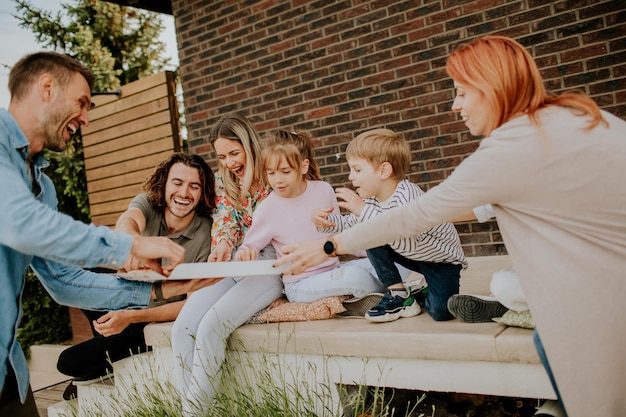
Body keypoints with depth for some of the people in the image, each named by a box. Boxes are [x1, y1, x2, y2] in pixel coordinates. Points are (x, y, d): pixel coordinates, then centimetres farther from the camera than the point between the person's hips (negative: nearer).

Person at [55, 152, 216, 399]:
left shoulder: (206, 234, -22)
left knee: (69, 362, -13)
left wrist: (130, 317, -33)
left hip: (162, 317, -5)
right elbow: (127, 222, -38)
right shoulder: (148, 203, -14)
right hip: (130, 299, 5)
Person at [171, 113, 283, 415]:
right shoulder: (222, 182, 15)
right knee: (182, 330, -20)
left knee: (210, 327, -28)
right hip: (231, 269, 5)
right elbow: (224, 222, 3)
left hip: (268, 267, -5)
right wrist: (223, 244, -20)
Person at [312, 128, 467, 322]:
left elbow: (406, 242, -46)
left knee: (441, 311, -28)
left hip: (443, 259, -7)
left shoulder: (408, 195, -33)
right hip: (413, 256, 7)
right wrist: (329, 220, -16)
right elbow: (351, 224, 5)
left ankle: (423, 296, 9)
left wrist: (364, 211, -47)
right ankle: (399, 295, 2)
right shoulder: (372, 200, -9)